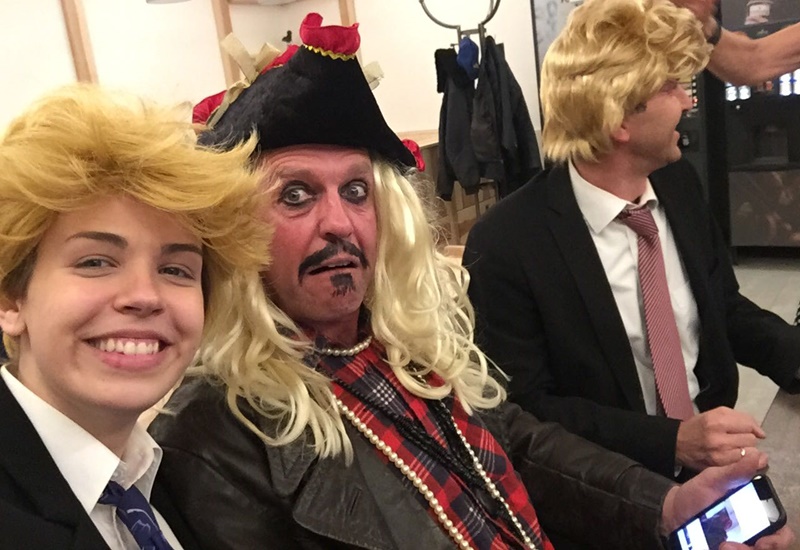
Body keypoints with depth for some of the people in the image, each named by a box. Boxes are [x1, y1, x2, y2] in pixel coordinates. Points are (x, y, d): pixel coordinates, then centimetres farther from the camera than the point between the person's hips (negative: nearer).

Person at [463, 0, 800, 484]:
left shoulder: (680, 183, 0)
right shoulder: (507, 243, -19)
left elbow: (725, 309, 13)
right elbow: (526, 407, -14)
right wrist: (672, 440, -22)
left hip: (715, 460, 5)